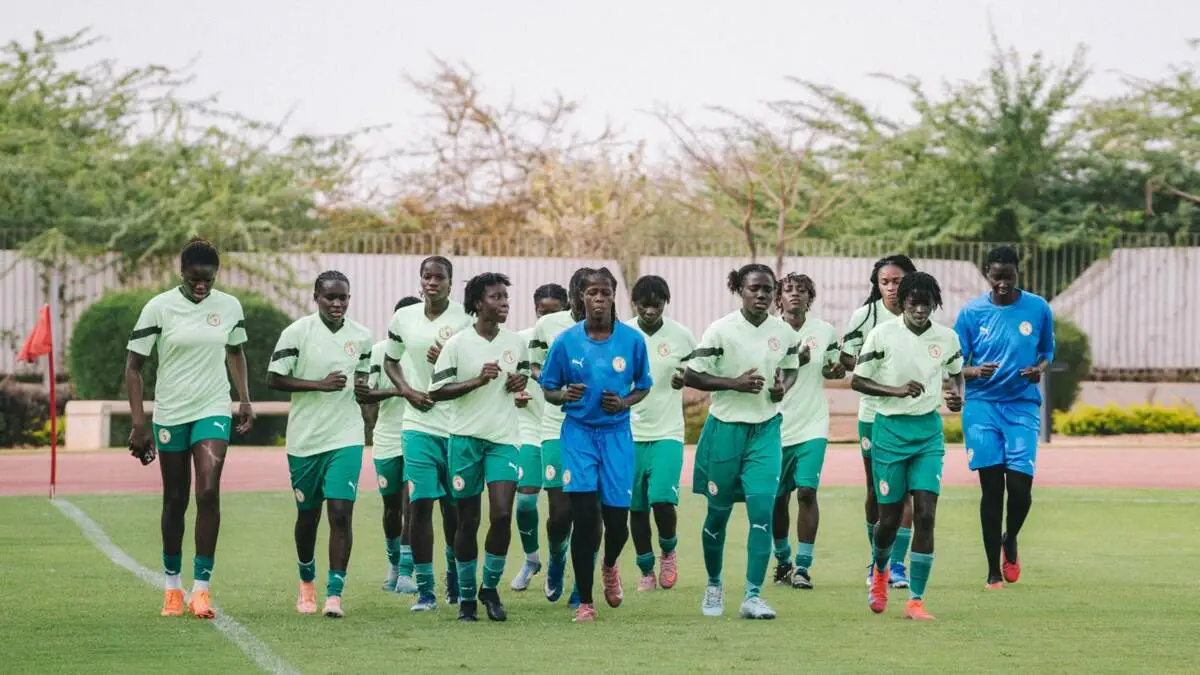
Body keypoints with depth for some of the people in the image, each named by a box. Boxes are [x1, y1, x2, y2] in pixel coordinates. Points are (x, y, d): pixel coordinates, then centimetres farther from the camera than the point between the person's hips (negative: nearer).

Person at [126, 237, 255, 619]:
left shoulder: (229, 307, 0)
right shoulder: (159, 308, -9)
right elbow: (134, 366, -6)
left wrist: (245, 401, 13)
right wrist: (139, 423, -12)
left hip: (213, 412, 1)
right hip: (170, 415, -1)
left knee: (208, 492, -14)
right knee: (175, 501, 6)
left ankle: (201, 587, -11)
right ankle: (173, 585, 22)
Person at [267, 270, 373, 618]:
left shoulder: (361, 336, 5)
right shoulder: (297, 332, -8)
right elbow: (274, 379, -9)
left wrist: (362, 388, -2)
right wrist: (321, 385, -18)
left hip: (346, 438, 1)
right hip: (305, 438, -1)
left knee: (341, 513, -11)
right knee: (307, 513, 12)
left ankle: (334, 593, -9)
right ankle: (307, 583, 36)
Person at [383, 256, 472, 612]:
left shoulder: (465, 319, -5)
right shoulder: (403, 319, 4)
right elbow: (390, 361, 18)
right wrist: (406, 390, 1)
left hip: (458, 425, -1)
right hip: (419, 425, 1)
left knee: (454, 506, 8)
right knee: (419, 504, -7)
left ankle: (455, 582, 28)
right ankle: (424, 589, -2)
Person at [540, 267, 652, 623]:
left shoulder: (633, 340, -3)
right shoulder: (565, 342, -4)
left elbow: (642, 387, 9)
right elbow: (548, 390, 5)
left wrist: (625, 403, -11)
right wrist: (564, 395, -17)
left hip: (617, 433, 1)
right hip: (578, 432, -1)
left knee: (616, 518, -1)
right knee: (584, 516, -11)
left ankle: (610, 567, 37)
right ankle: (585, 602, 0)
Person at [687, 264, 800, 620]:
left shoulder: (784, 332, 1)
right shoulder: (721, 330, -11)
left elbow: (791, 369, 18)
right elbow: (691, 376, -9)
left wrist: (784, 387, -5)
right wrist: (734, 383, -19)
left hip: (766, 430, 2)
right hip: (726, 428, -2)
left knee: (762, 509, -11)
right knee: (718, 512, 9)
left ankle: (753, 595, -8)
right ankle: (714, 585, 32)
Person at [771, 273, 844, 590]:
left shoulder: (825, 331, 5)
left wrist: (836, 371, -4)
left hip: (812, 427, 0)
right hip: (776, 428, 0)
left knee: (806, 491, -12)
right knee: (777, 499, 7)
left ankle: (802, 567, -6)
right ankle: (782, 560, 27)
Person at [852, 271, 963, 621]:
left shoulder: (947, 338, 2)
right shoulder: (882, 334, -8)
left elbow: (956, 373, 21)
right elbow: (857, 381, -4)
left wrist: (957, 396, -1)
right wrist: (897, 390, -19)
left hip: (929, 431, 2)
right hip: (890, 430, -2)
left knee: (925, 515, -10)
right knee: (890, 517, 4)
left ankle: (916, 600, -5)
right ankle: (879, 570, 38)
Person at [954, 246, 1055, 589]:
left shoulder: (1038, 309, 3)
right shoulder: (971, 312, 2)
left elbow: (1047, 351, 16)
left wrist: (1040, 368, -6)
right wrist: (975, 372, -17)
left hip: (1023, 406, 0)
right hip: (982, 406, 0)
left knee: (1020, 486, -10)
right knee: (991, 487, -2)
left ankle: (1010, 541, 23)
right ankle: (993, 570, 6)